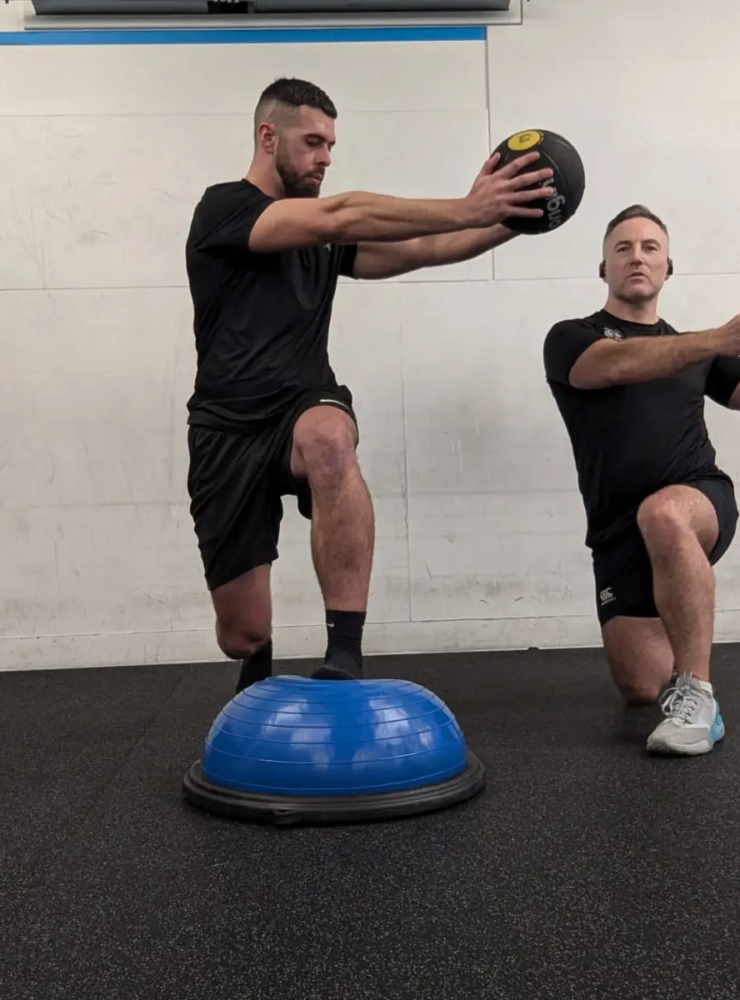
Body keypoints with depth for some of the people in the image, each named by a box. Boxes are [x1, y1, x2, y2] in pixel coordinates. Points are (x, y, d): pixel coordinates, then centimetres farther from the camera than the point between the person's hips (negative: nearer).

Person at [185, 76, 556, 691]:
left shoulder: (323, 238, 17)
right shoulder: (223, 209, -6)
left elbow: (416, 251, 6)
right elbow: (341, 216, -21)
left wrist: (508, 221, -7)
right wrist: (466, 208, -26)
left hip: (305, 411, 3)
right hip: (230, 434, -3)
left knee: (329, 438, -39)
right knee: (244, 633, -2)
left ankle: (345, 663, -33)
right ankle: (261, 703, 39)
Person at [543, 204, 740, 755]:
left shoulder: (692, 348, 19)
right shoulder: (572, 338, 5)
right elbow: (617, 364, -17)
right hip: (618, 528, 0)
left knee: (662, 514, -38)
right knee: (641, 687, -6)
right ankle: (683, 652, 33)